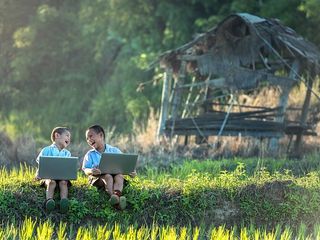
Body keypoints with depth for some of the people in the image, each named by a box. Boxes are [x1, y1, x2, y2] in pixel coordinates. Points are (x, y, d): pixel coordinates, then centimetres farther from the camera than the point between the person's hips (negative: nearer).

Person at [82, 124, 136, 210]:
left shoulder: (114, 151, 14)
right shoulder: (90, 154, 14)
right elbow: (85, 169, 0)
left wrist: (131, 172, -11)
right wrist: (91, 171, -24)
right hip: (98, 177, -1)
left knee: (119, 176, -32)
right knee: (108, 176, -34)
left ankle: (117, 194, -63)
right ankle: (113, 197, -61)